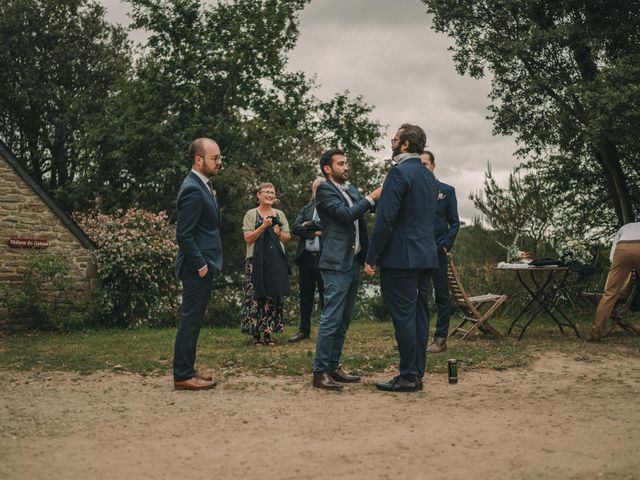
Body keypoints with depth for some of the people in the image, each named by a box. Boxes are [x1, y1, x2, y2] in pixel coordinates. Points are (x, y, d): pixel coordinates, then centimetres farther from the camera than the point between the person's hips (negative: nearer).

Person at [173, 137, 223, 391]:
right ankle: (183, 377, 5)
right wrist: (200, 265, -18)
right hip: (197, 267, -10)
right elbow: (183, 235, -21)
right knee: (190, 320, -3)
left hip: (203, 266, 10)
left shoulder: (201, 186, 14)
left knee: (192, 320, 15)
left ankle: (186, 370, 23)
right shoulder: (193, 190, -18)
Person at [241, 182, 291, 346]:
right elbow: (248, 238, -5)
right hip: (257, 261, -4)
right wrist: (263, 226, -15)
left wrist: (279, 233, -6)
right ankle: (256, 334, 2)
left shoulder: (279, 214, 14)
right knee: (256, 296, -5)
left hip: (277, 262, 4)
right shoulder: (251, 214, 2)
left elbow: (288, 237, 15)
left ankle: (268, 332, 10)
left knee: (274, 296, 2)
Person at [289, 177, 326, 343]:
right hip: (306, 257, 4)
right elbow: (295, 228, 2)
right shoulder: (306, 209, 16)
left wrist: (308, 225, -6)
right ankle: (304, 330, 18)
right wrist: (315, 232, -11)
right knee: (305, 296, 10)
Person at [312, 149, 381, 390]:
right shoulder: (324, 190, -7)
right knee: (331, 319, -9)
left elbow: (373, 207, 12)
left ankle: (334, 367, 20)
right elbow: (346, 214, -18)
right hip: (337, 263, -8)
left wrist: (383, 195, -4)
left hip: (354, 262, 9)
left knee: (344, 320, 12)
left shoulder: (352, 190, 18)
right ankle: (320, 372, -4)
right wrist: (371, 197, -16)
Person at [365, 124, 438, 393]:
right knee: (419, 315, 10)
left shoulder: (399, 172, -12)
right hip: (426, 256, 9)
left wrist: (371, 258, -13)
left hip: (400, 257, -9)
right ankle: (417, 373, 16)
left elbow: (385, 219, -17)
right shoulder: (429, 177, 16)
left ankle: (408, 377, 0)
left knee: (403, 317, -4)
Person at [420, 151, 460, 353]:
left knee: (441, 296, 2)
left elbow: (454, 222, 3)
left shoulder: (446, 191, 6)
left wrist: (445, 245, -8)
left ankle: (441, 339, 6)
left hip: (437, 251, -2)